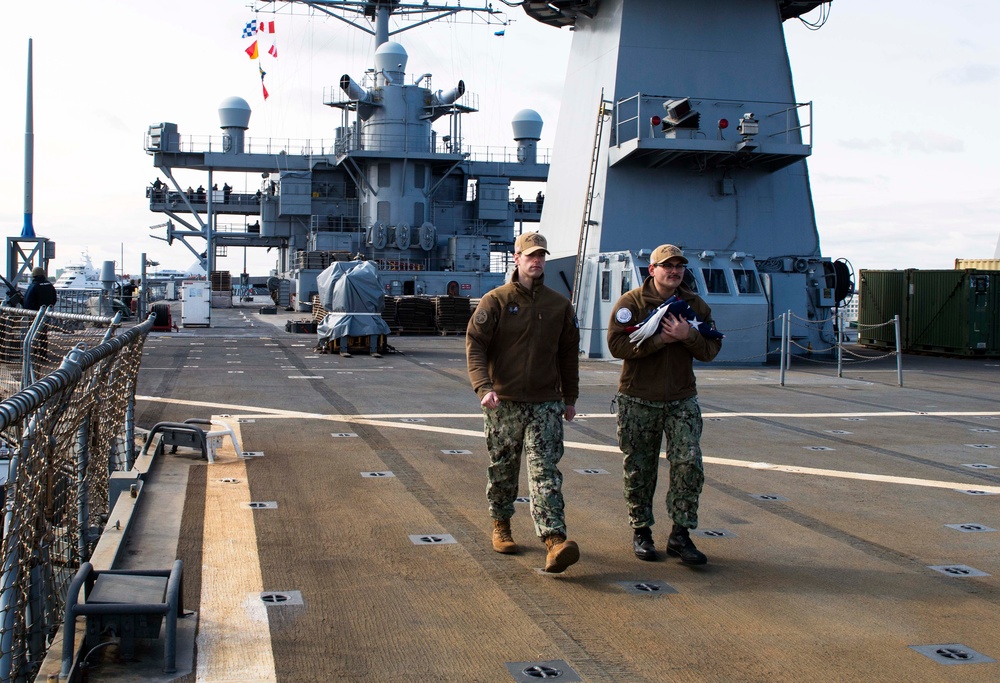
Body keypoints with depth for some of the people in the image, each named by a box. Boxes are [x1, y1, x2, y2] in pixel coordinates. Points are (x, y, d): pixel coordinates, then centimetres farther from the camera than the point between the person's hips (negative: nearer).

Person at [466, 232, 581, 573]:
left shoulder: (560, 304, 9)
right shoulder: (495, 301, -2)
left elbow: (569, 353, 17)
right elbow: (475, 345, -9)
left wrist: (570, 398, 17)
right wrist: (484, 387, -24)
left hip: (546, 404, 1)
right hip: (504, 404, -1)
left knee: (546, 472, -8)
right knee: (502, 470, 12)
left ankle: (554, 541, -16)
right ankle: (501, 526, 32)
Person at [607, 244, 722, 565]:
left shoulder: (695, 305, 6)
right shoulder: (631, 302, -4)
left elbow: (711, 349, 1)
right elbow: (617, 344, -15)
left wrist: (688, 335, -18)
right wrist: (660, 338, -20)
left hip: (682, 400, 2)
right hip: (638, 401, -2)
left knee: (689, 463, -8)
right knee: (639, 470, 7)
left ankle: (680, 535, 1)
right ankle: (641, 532, 22)